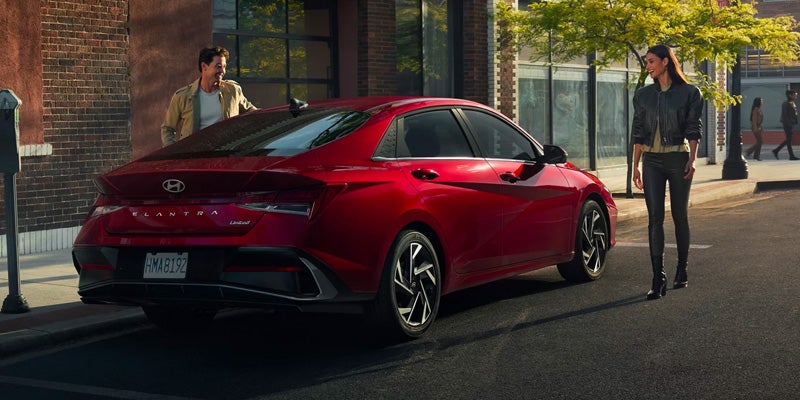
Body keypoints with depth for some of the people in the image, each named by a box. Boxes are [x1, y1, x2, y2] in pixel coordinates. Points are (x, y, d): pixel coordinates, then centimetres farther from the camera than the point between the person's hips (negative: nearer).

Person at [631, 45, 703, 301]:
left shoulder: (689, 93, 0)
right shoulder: (643, 95, 9)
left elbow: (694, 129, -3)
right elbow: (638, 133, 10)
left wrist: (692, 159, -13)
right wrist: (635, 165, 7)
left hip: (678, 158, -2)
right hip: (652, 161, 2)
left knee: (679, 215, 7)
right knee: (655, 218, -7)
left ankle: (682, 271, 23)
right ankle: (658, 279, -11)